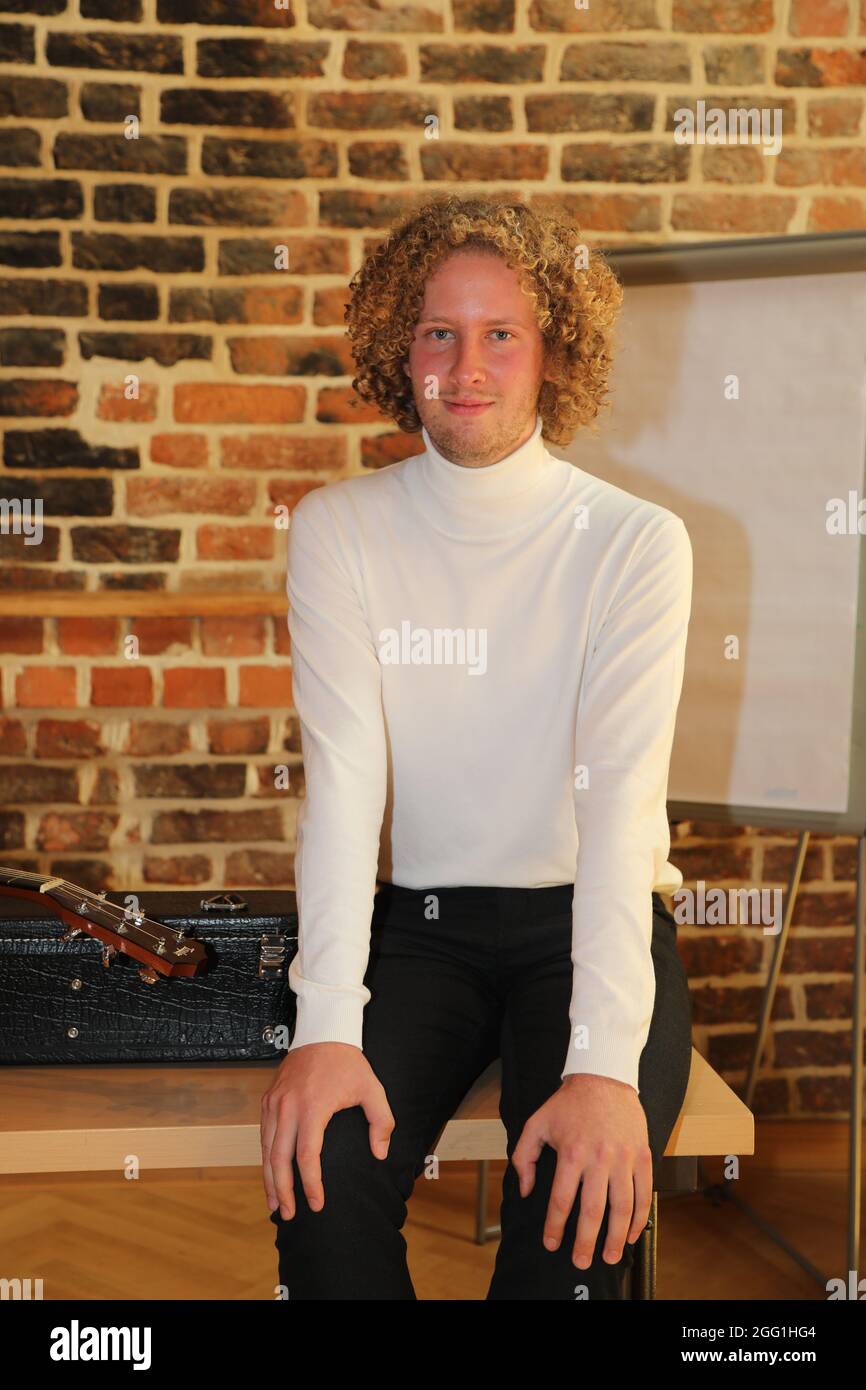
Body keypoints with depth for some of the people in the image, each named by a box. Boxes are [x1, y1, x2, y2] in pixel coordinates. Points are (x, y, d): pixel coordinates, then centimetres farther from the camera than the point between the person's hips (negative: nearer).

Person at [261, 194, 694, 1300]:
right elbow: (343, 774, -11)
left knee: (583, 1190, -25)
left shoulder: (636, 542, -7)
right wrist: (327, 1025, -24)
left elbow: (621, 794, -17)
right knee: (322, 1162, -23)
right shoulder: (340, 529, -1)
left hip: (591, 919, -1)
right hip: (421, 919, 1)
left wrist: (605, 1061, -29)